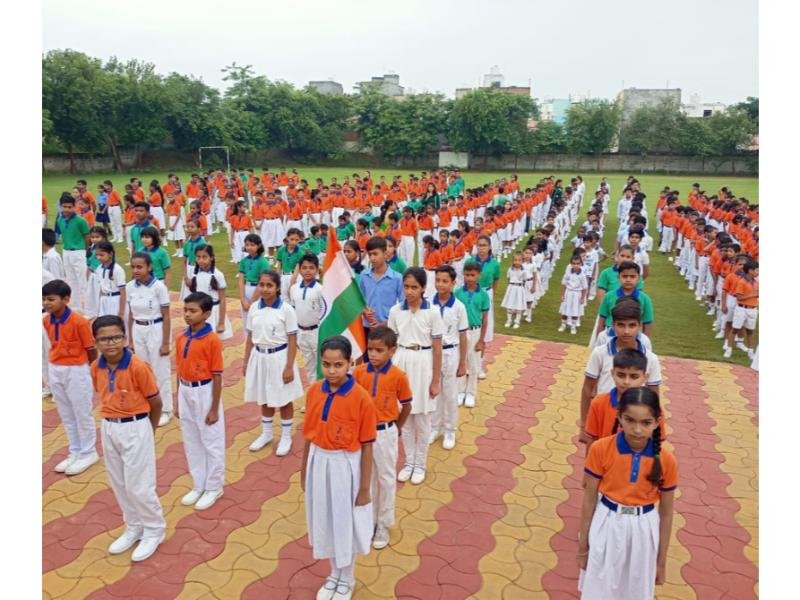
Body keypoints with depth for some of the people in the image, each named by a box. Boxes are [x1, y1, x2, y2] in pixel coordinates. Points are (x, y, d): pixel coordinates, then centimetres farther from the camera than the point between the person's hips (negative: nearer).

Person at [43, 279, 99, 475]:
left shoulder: (79, 321, -21)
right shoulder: (46, 321, -2)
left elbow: (91, 350, -12)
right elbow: (55, 344, 11)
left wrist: (81, 369, 2)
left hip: (76, 371, -6)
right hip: (54, 371, 7)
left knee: (82, 415, 7)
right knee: (66, 415, 17)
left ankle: (88, 453, 23)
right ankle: (75, 452, 31)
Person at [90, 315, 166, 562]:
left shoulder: (138, 367, -21)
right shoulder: (96, 368, -4)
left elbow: (156, 403, -10)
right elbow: (104, 397, 12)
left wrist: (147, 431, 3)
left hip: (135, 428, -6)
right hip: (108, 428, 6)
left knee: (139, 486, 2)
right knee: (119, 484, 17)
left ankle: (154, 531, 23)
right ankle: (134, 528, 37)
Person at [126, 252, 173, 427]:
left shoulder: (159, 286, -16)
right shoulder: (130, 287, -2)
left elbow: (166, 317, -12)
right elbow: (131, 315, 8)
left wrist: (166, 343, -11)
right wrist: (130, 340, 10)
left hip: (156, 331, -5)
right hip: (138, 331, 5)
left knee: (160, 372, 6)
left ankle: (165, 409, 20)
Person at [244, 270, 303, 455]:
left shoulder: (286, 309, -13)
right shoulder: (254, 308, 0)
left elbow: (292, 341, -11)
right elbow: (250, 337, 7)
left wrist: (289, 367, -14)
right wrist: (246, 362, 7)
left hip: (279, 357, -4)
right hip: (259, 357, 4)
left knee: (284, 400, 9)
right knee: (264, 398, 18)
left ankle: (286, 437, 26)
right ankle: (266, 433, 37)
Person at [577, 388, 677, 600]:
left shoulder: (666, 461, -13)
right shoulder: (600, 449, -17)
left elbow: (666, 513, -1)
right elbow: (589, 500, -7)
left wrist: (661, 561, 5)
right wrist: (583, 545, 0)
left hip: (642, 531, 1)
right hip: (606, 527, -1)